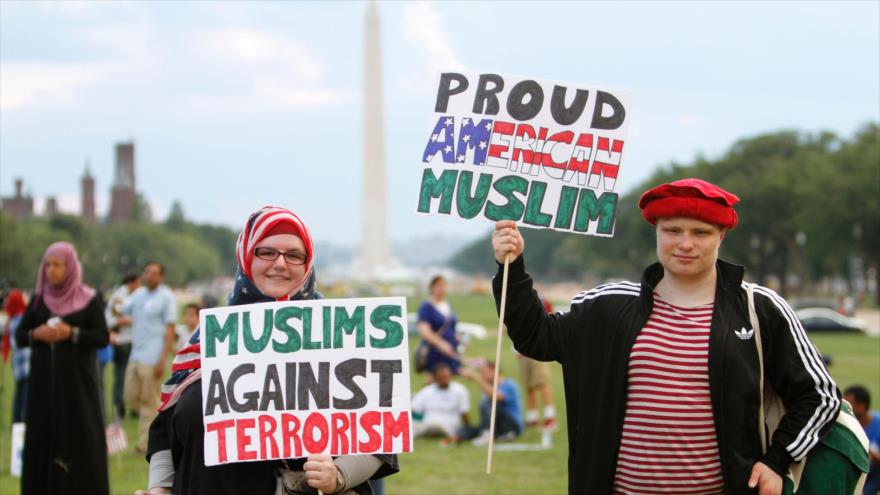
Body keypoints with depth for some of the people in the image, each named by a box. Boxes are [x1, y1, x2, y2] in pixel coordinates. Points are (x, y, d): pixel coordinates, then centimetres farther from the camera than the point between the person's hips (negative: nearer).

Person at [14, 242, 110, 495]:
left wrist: (72, 333, -20)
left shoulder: (89, 300, -2)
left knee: (80, 435, -5)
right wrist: (35, 334, -13)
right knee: (43, 436, 0)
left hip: (77, 380, -3)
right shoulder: (38, 299, 8)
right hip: (44, 380, 3)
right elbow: (19, 335, 8)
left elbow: (103, 338, -6)